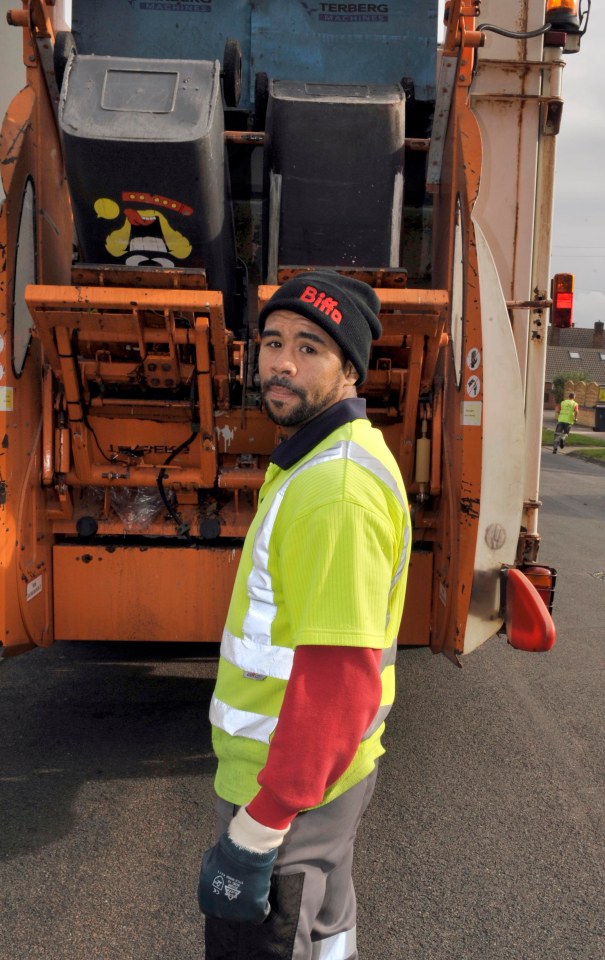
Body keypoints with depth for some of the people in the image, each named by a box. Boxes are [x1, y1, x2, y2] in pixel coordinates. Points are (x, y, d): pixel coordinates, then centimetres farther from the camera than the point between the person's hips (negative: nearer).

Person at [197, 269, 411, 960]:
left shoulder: (336, 489, -27)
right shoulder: (323, 461, 7)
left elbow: (339, 682, -29)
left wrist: (254, 832, -22)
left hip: (287, 788, -9)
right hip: (325, 768, 9)